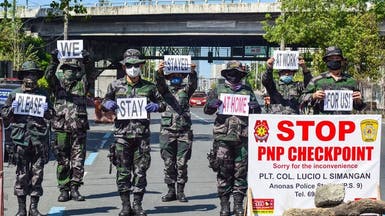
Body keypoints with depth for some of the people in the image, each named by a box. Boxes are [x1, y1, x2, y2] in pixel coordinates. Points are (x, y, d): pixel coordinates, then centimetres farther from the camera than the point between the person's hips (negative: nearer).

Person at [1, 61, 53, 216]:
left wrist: (47, 111, -7)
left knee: (37, 173, 2)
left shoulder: (43, 94, 12)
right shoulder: (15, 94, 9)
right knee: (22, 174, -1)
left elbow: (51, 115, 14)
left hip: (39, 138, 1)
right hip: (21, 138, -1)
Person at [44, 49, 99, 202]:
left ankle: (75, 188, 11)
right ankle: (64, 190, 9)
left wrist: (87, 60, -23)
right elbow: (49, 76, -11)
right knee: (62, 159, 3)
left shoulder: (82, 84, 9)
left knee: (78, 159, 3)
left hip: (79, 127, 0)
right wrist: (53, 61, -26)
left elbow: (92, 75, -7)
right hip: (61, 126, 0)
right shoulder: (57, 84, 8)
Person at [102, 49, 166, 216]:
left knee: (140, 171, 3)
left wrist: (156, 106, -7)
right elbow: (105, 102, 17)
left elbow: (163, 104, 15)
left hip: (142, 134, 0)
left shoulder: (149, 87, 7)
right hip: (122, 134, 0)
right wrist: (108, 104, -6)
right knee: (123, 171, 2)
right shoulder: (115, 86, 7)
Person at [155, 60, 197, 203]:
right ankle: (171, 191, 11)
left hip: (184, 131, 0)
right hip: (167, 131, 0)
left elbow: (193, 83, -12)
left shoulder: (186, 89, 9)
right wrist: (159, 72, -36)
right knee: (169, 163, 3)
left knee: (182, 163, 0)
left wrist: (192, 72, -34)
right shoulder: (166, 89, 9)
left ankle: (180, 191, 9)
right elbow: (159, 83, -13)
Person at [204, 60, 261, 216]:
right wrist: (213, 104, -13)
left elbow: (257, 112, 17)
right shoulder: (218, 90, 10)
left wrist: (253, 107, -6)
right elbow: (207, 109, 9)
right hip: (223, 136, -1)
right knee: (224, 171, 0)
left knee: (241, 172, 2)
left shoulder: (247, 91, 14)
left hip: (242, 138, 1)